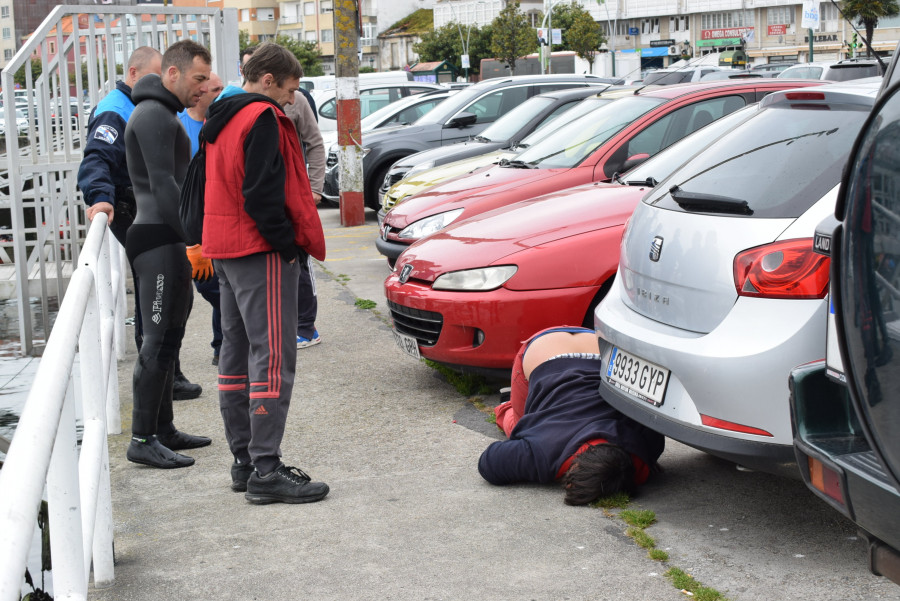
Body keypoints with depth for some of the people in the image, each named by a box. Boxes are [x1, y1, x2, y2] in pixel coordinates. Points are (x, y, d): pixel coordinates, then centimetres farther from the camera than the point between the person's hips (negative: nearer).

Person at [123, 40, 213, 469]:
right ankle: (143, 440, -7)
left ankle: (163, 429, 20)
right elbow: (163, 186, -20)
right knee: (159, 340, -10)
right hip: (159, 240, -11)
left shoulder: (164, 115, 22)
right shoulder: (153, 115, -12)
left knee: (168, 338, 13)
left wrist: (193, 237, 21)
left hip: (168, 240, 11)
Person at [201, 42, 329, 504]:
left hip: (225, 250, 11)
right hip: (260, 251, -10)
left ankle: (244, 460, 19)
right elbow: (263, 193, -21)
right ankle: (265, 471, -12)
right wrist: (288, 244, -14)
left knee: (238, 353, 13)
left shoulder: (221, 119, 18)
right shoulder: (262, 118, -12)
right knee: (273, 357, -10)